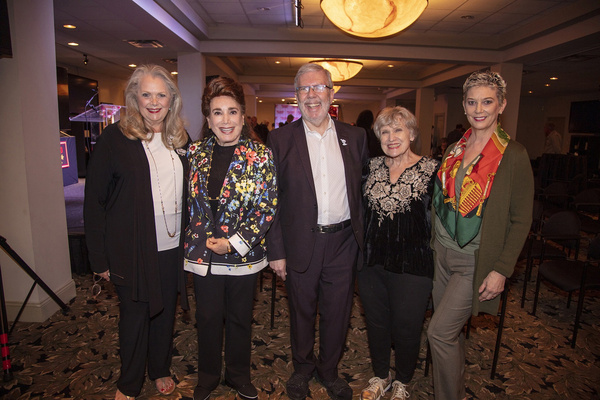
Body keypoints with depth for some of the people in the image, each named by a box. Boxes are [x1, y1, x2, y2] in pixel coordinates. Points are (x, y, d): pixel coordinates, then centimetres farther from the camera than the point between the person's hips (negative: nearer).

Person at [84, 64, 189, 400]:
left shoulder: (180, 139, 6)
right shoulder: (115, 138, -7)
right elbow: (95, 200, -7)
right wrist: (100, 257, -8)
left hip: (173, 247, 4)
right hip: (133, 250, -3)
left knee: (166, 311, 17)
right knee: (135, 315, 11)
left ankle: (161, 370, 41)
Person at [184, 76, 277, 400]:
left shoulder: (260, 155, -8)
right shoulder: (196, 152, 1)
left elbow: (266, 207, -10)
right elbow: (189, 200, 8)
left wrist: (235, 243, -15)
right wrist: (202, 241, 1)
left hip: (243, 254, -2)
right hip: (202, 253, 2)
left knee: (240, 318, 15)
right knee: (207, 317, 16)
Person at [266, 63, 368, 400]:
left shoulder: (356, 137, 4)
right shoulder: (281, 140, -3)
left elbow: (364, 189, 9)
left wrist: (363, 235, 3)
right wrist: (276, 250, -7)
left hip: (343, 241, 2)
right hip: (301, 243, -1)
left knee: (338, 312, 15)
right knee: (302, 311, 16)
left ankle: (329, 370, 40)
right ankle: (303, 368, 42)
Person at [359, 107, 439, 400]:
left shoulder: (431, 170, -8)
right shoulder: (371, 167, 4)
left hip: (412, 265, -3)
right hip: (371, 262, 4)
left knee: (406, 328, 12)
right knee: (376, 323, 18)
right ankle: (380, 376, 44)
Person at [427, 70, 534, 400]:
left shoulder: (513, 155, -11)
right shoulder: (455, 149, 6)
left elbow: (521, 221, -10)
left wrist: (501, 270, -14)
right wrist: (433, 243, 10)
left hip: (476, 261, -5)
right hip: (443, 252, 6)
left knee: (440, 331, -4)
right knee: (450, 331, 17)